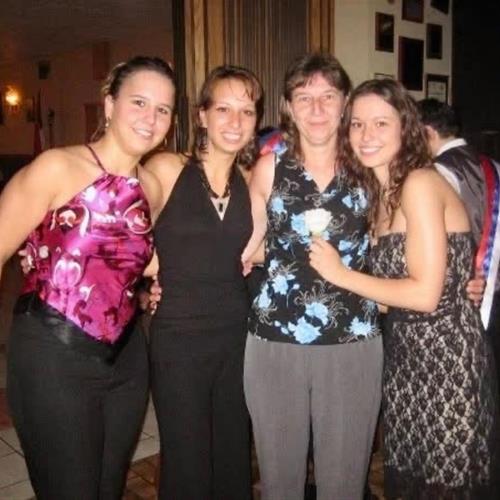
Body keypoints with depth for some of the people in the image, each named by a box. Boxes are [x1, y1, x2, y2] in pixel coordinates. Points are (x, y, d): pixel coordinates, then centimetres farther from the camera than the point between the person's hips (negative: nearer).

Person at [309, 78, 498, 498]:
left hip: (445, 351, -8)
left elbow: (426, 294, -22)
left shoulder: (420, 183, -17)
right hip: (405, 349, 8)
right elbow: (394, 277, 8)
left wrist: (341, 274, -15)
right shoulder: (379, 192, 8)